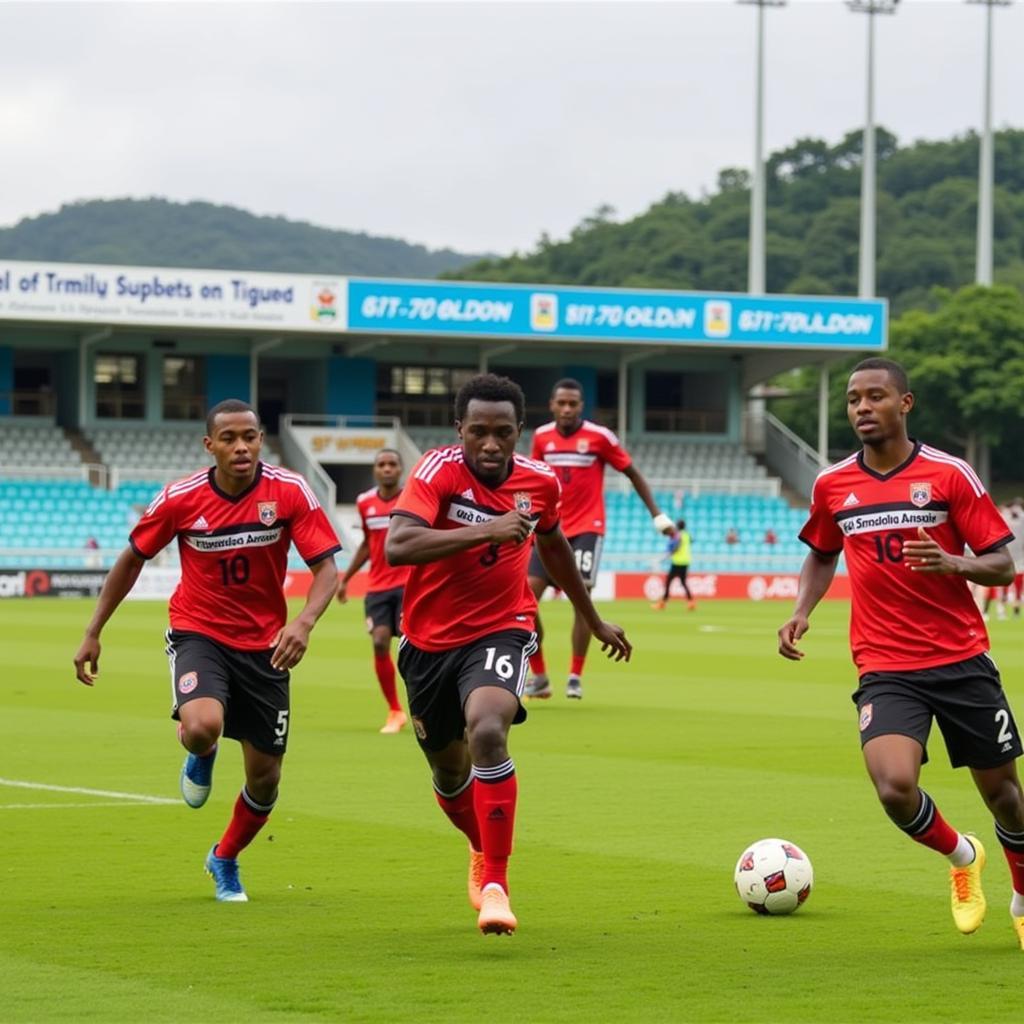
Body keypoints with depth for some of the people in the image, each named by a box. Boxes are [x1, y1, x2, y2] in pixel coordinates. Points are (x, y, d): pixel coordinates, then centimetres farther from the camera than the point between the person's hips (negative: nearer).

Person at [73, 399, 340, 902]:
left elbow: (326, 568, -14)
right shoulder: (180, 498, -11)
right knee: (203, 727, -33)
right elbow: (132, 559, 4)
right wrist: (93, 633, 5)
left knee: (265, 777, 5)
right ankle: (200, 758, 8)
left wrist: (304, 622, -34)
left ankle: (225, 859, 36)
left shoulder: (290, 492, -13)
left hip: (264, 645, 2)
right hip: (198, 632, -1)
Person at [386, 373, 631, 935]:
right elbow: (396, 546, -35)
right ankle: (483, 850, 51)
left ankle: (495, 884, -23)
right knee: (449, 770, 17)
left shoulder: (539, 482, -5)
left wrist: (595, 622, 28)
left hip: (500, 631, 0)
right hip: (430, 640, 1)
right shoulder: (438, 471, -18)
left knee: (487, 731, -31)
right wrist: (487, 530, -40)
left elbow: (553, 546, 17)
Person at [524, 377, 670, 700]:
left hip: (586, 528, -4)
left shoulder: (599, 436, -8)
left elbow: (633, 474, 1)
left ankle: (576, 677, -3)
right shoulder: (541, 437, 2)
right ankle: (539, 677, 4)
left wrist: (657, 515, -1)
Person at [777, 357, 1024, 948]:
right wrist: (802, 611, 6)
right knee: (895, 787, -22)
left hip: (963, 660, -1)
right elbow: (822, 555, 24)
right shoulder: (832, 485, 4)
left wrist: (952, 563, -23)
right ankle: (961, 856, 12)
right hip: (886, 669, 1)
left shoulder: (949, 474, -4)